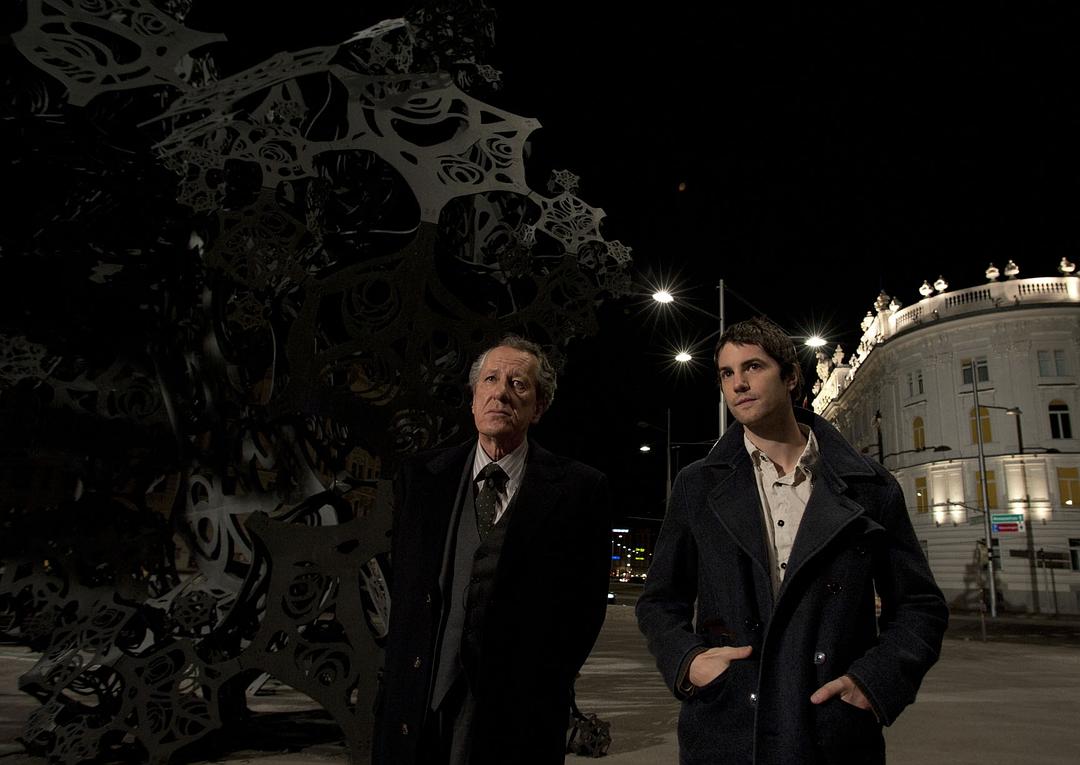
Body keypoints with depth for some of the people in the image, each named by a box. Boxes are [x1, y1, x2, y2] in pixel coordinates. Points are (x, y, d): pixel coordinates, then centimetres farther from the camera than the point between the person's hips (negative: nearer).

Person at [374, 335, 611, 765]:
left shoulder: (579, 490, -5)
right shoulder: (420, 477, 4)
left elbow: (587, 603, -2)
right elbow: (403, 588, 8)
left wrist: (543, 687, -4)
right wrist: (397, 684, 5)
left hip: (519, 716, -2)